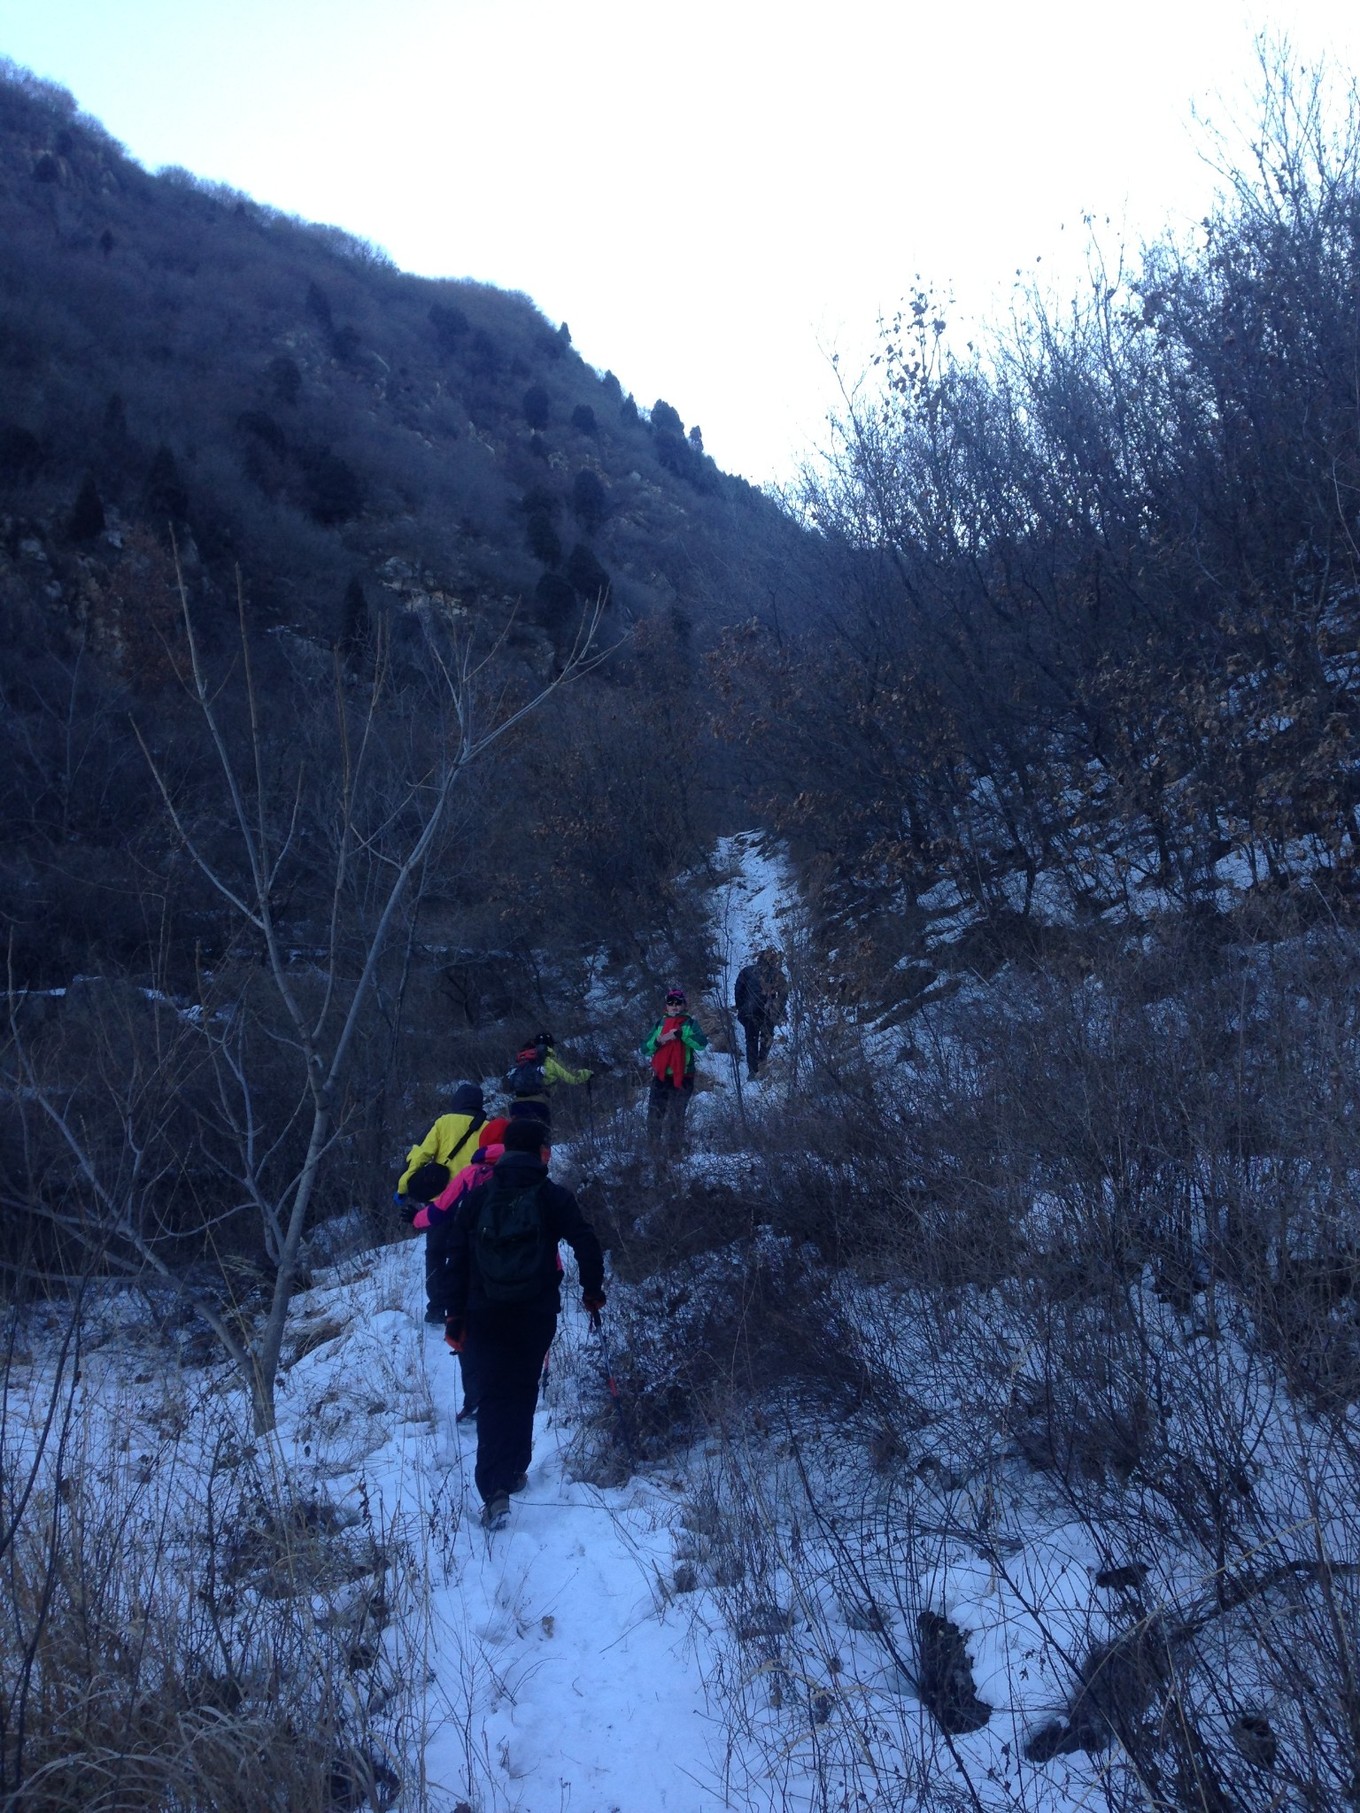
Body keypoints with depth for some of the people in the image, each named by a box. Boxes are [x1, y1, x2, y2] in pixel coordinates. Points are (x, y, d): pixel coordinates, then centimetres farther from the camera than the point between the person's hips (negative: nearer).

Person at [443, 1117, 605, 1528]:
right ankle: (515, 1471, 26)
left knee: (492, 1396, 2)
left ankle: (494, 1489, -12)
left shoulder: (476, 1197, 1)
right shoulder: (553, 1197, -4)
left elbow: (457, 1260, 2)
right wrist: (592, 1292, 5)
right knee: (523, 1392, 18)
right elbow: (587, 1245, -10)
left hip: (484, 1313, 1)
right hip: (537, 1313, 0)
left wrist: (455, 1316, 7)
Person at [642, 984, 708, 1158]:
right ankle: (652, 1149, 16)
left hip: (682, 1078, -3)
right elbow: (645, 1049, 9)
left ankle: (675, 1153, 7)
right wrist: (657, 1041, -11)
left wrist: (680, 1034, -26)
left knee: (675, 1118, -1)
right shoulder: (660, 1023, 11)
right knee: (654, 1116, 3)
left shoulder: (689, 1023, 2)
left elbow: (702, 1044, -16)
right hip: (660, 1076, 3)